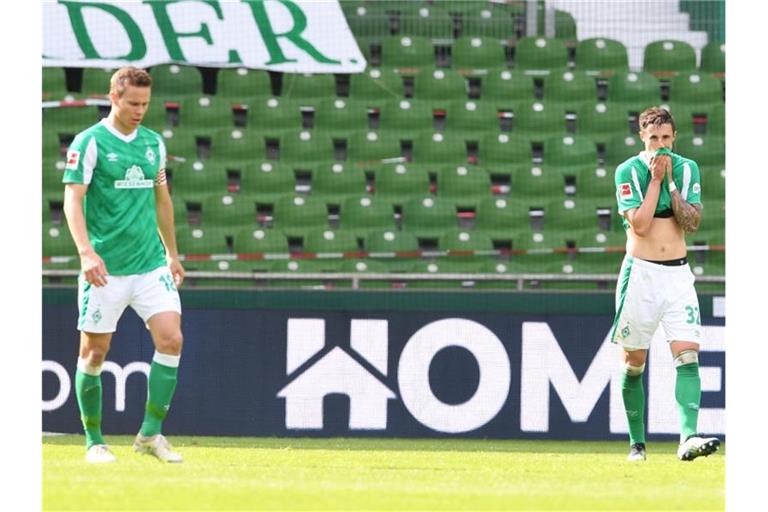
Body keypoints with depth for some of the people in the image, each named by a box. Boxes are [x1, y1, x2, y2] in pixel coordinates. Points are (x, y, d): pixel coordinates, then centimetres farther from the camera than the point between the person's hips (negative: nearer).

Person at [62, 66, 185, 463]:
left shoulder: (153, 143, 11)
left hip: (151, 264, 5)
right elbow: (73, 200, -12)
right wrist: (86, 251, -25)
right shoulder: (89, 143, -6)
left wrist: (172, 254, 23)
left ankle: (150, 433, -2)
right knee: (94, 353, 2)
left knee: (170, 339, -10)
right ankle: (94, 441, 14)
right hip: (105, 268, -4)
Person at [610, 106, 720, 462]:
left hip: (678, 273, 2)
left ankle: (688, 438, -25)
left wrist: (670, 183, -9)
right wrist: (655, 179, -12)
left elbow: (692, 223, -3)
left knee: (688, 355, -14)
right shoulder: (628, 172, -3)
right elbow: (640, 225, -13)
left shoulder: (687, 169, 6)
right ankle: (637, 442, 15)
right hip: (640, 273, -2)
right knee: (634, 363, 3)